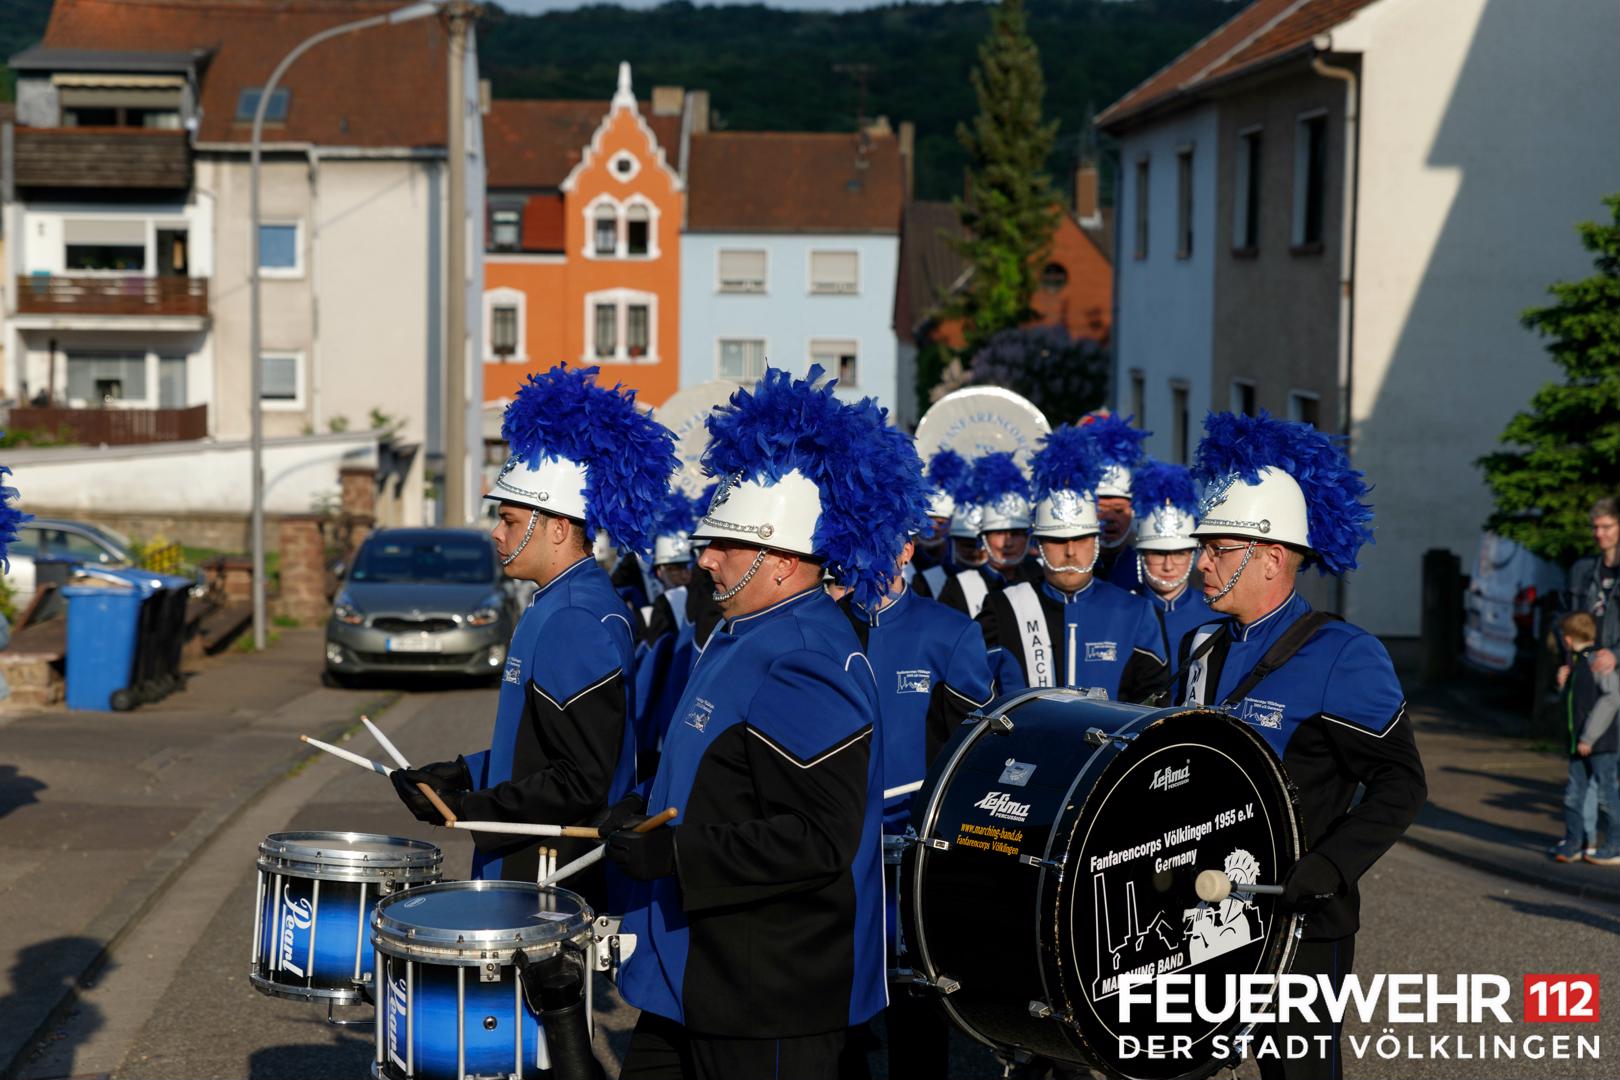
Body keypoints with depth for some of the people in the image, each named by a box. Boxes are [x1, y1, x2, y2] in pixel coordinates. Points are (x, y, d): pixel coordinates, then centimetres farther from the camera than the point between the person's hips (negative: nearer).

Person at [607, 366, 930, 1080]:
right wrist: (641, 812, 8)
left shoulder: (806, 666, -21)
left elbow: (820, 841, -28)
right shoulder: (747, 635, 13)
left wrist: (671, 853, -24)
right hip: (697, 972, 10)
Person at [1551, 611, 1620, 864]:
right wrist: (1564, 682, 6)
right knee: (1573, 793, 8)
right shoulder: (1576, 663, 15)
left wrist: (1589, 737, -21)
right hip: (1579, 742, 9)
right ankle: (1574, 843, 15)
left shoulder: (1597, 660, -13)